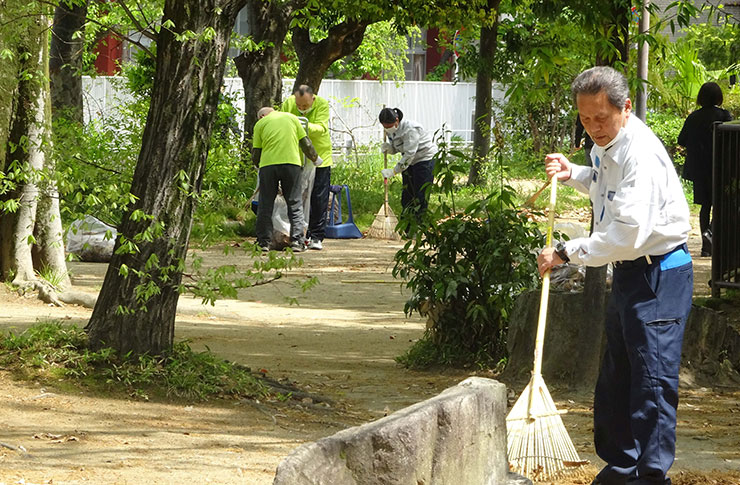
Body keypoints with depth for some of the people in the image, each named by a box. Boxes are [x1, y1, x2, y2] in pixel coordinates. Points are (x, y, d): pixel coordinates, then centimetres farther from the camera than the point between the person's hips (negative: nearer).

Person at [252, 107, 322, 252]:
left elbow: (256, 153, 11)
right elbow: (305, 144, 12)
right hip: (291, 163, 1)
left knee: (266, 205, 8)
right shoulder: (292, 118, 18)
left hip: (268, 164, 0)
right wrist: (315, 158, 27)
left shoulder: (261, 123, 14)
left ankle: (264, 242, 6)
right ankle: (297, 241, -2)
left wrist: (257, 165, 30)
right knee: (295, 204, 6)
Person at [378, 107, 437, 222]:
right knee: (407, 196, 8)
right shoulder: (390, 131, -2)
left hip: (425, 158, -8)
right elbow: (395, 149, 11)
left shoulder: (410, 129, -28)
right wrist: (388, 148, -14)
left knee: (420, 197, -11)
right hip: (409, 162, 8)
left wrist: (393, 171, -30)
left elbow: (409, 154, -30)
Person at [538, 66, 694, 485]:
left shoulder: (641, 154, -24)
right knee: (616, 376, 16)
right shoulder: (605, 145, 7)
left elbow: (628, 235, -30)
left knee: (653, 378, -10)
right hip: (629, 272, 10)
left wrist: (566, 253, -21)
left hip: (660, 273, -10)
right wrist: (573, 173, 12)